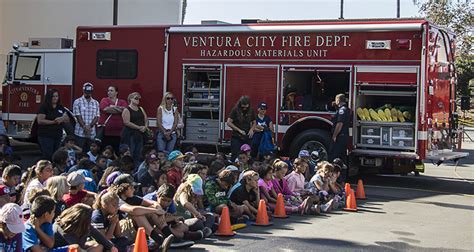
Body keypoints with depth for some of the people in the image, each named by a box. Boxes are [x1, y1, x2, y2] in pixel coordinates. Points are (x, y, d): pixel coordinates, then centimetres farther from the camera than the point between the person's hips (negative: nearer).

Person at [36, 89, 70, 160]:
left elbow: (67, 119, 14)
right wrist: (53, 122, -19)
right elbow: (40, 121, -15)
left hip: (58, 136, 6)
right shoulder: (44, 107, -5)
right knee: (47, 157, -9)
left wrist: (62, 119, -9)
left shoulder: (60, 108, 14)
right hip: (46, 136, -6)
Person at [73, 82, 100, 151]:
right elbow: (78, 116, -6)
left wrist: (90, 126, -11)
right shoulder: (77, 102, 1)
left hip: (92, 134, 3)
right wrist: (84, 127, -15)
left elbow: (97, 117, 4)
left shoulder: (96, 103, 11)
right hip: (80, 133, -3)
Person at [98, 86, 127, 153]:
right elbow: (106, 109, -12)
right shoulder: (104, 100, 7)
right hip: (105, 131, -1)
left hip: (118, 132, 2)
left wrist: (113, 107, -6)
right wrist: (119, 109, -3)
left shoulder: (122, 102, 13)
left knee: (117, 152, 2)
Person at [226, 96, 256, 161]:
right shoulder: (235, 110, -7)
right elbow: (228, 123, -9)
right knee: (235, 156, -6)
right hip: (236, 138, -3)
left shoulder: (251, 111, 4)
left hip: (247, 138, 3)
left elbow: (254, 122, 16)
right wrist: (239, 130, -14)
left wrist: (251, 129, -5)